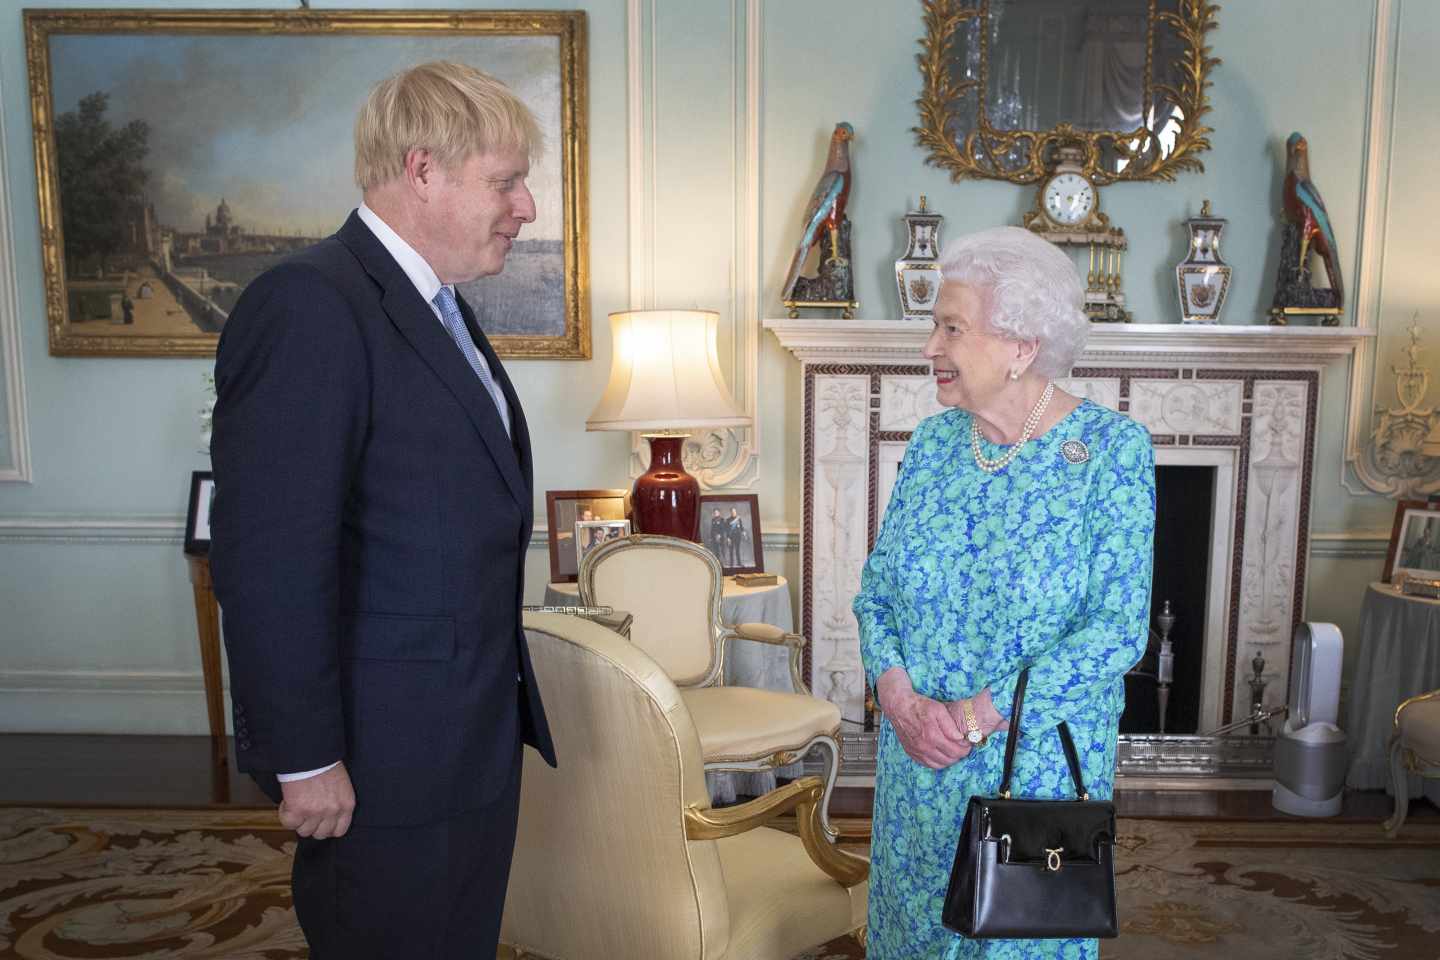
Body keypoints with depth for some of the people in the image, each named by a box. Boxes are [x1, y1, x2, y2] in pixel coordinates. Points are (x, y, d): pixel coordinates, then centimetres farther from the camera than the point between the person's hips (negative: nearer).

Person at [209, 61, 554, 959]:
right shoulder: (309, 305, -20)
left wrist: (505, 700, 16)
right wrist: (305, 760, -20)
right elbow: (271, 559, -24)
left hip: (478, 733, 9)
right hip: (388, 759, -9)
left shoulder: (442, 310, 11)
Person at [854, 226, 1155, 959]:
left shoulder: (1111, 448, -13)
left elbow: (1117, 628, -18)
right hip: (917, 759, 4)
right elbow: (876, 590, 4)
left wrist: (975, 716, -21)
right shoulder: (932, 443, 1)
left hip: (1038, 764, -4)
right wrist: (899, 696, -14)